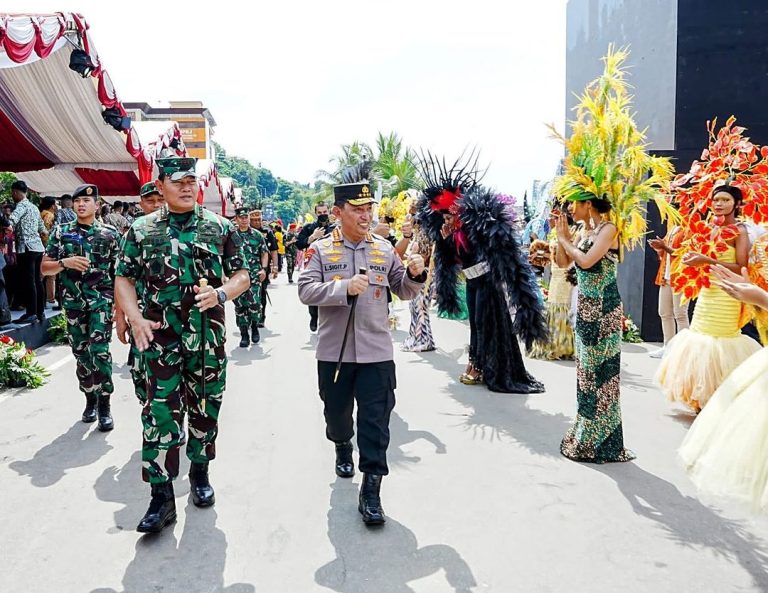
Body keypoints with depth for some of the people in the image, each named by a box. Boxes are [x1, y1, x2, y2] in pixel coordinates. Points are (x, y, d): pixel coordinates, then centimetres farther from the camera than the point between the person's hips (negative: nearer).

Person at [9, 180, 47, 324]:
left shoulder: (22, 205, -7)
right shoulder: (34, 207, 19)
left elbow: (12, 220, -25)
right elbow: (43, 229, 25)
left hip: (26, 248, -9)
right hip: (38, 247, 9)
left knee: (28, 281, -6)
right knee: (37, 281, 10)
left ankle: (31, 313, -6)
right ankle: (40, 312, 14)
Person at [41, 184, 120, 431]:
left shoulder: (110, 234, 2)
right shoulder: (61, 232, 7)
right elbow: (44, 268, 8)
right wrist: (65, 263, -13)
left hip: (102, 300, -3)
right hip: (73, 302, 3)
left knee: (99, 350, -13)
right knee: (81, 352, 10)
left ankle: (104, 405, -4)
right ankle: (90, 399, 26)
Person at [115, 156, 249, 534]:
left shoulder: (220, 227, 4)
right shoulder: (141, 230, 4)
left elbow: (242, 276, 6)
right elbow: (124, 279, 6)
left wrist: (220, 294, -14)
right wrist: (135, 318, -9)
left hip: (209, 338, 1)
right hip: (160, 339, -1)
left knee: (205, 409, 12)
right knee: (160, 414, -2)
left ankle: (199, 472, 33)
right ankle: (161, 495, 8)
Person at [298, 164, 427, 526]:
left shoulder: (384, 249, 5)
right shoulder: (320, 249, -1)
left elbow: (404, 291, 11)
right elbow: (306, 291, -12)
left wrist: (415, 274, -11)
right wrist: (345, 287, -25)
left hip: (376, 352, 0)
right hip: (334, 352, 0)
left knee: (375, 420, -1)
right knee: (336, 410, 19)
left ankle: (371, 489, 8)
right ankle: (342, 447, 50)